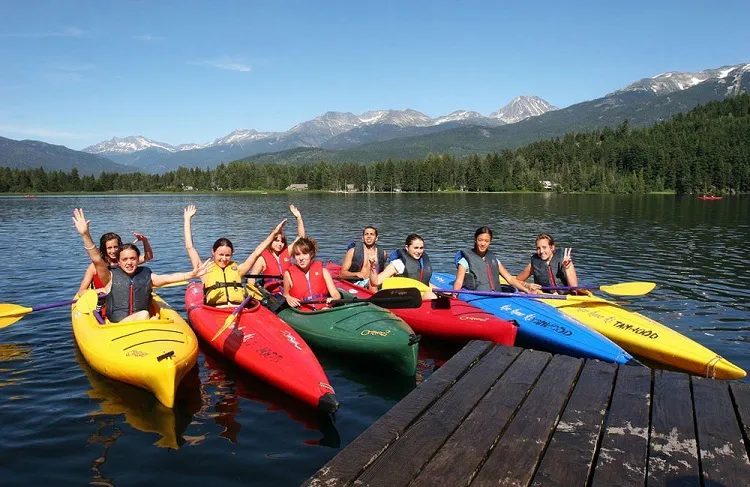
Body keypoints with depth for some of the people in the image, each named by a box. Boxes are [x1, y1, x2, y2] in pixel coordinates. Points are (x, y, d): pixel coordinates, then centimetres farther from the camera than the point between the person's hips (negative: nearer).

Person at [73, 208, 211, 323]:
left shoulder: (146, 276, 15)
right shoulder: (111, 276, 8)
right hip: (116, 326, -3)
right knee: (144, 314, -32)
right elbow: (97, 259, -5)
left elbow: (168, 278, 7)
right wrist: (85, 235, -16)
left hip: (143, 324, 3)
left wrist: (192, 274, -6)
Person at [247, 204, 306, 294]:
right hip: (272, 295, -3)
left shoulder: (286, 252, 12)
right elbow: (251, 278, 1)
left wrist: (299, 218, 4)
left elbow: (301, 237, 12)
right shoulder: (262, 258, 1)